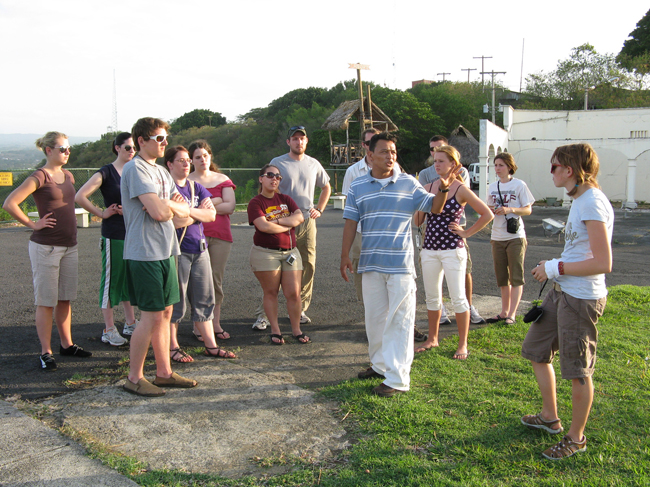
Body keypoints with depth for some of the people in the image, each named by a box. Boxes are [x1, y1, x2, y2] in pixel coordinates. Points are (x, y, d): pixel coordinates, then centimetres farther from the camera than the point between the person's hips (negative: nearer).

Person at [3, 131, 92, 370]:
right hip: (46, 247, -7)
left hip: (69, 246, 7)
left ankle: (67, 344, 24)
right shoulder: (39, 177, -11)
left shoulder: (68, 176, 12)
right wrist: (33, 225, -13)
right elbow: (9, 204, -18)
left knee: (65, 298, 13)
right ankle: (46, 352, 7)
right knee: (46, 301, 0)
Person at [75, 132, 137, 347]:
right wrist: (101, 213, -9)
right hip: (113, 235, -6)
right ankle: (109, 330, 10)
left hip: (134, 233, 6)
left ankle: (130, 324, 25)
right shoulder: (106, 172, -8)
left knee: (130, 279, 14)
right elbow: (80, 197, -15)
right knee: (111, 280, 1)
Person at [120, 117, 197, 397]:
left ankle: (164, 373, 21)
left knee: (164, 313, 11)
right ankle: (134, 378, 7)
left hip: (165, 252, 9)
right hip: (145, 253, -9)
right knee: (151, 316, -5)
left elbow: (185, 210, 11)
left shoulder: (160, 171, 17)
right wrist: (172, 205, 0)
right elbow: (160, 212, -21)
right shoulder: (136, 168, -11)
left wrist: (169, 205, -9)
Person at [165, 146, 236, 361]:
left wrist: (190, 211, -11)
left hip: (199, 249, 7)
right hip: (177, 249, -7)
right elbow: (174, 221, -18)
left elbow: (211, 214, 3)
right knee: (176, 301, 1)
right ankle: (173, 347, 13)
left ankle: (210, 345, 18)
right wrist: (199, 213, -5)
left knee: (204, 299, 10)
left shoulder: (197, 188, 15)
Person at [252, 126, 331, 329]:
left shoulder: (314, 164, 12)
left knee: (308, 266, 5)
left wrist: (319, 209, 14)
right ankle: (264, 312, -4)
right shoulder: (277, 163, 0)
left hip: (307, 222, 4)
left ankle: (300, 309, 18)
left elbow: (326, 187, 26)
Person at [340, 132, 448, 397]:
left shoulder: (408, 183, 3)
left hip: (400, 264, -3)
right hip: (371, 263, 3)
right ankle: (379, 364, 32)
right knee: (374, 317, 14)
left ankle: (397, 378, 2)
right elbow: (350, 222, 8)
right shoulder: (358, 187, 7)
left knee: (399, 320, -3)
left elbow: (434, 207, 5)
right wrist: (345, 255, 6)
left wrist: (443, 190, -15)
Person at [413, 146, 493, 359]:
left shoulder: (461, 190, -7)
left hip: (452, 249, -5)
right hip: (429, 248, 5)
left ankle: (463, 345, 11)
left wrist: (466, 232, -5)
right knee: (432, 297, 13)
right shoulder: (428, 188, 6)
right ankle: (432, 339, 28)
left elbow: (487, 214, -3)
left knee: (458, 298, 0)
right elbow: (417, 221, 8)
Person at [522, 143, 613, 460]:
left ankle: (576, 437, 23)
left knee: (578, 370, 4)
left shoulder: (593, 203, -20)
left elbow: (603, 263, -25)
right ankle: (550, 418, 36)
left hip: (581, 298, -10)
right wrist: (553, 267, 11)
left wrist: (556, 268, -18)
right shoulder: (580, 199, 11)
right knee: (535, 350, 19)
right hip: (561, 291, 10)